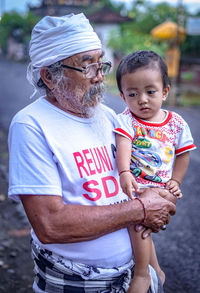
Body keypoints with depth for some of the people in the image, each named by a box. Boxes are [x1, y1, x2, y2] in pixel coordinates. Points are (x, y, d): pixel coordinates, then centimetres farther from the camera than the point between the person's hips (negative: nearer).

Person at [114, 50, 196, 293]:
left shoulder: (176, 124, 2)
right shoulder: (126, 120, -6)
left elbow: (182, 154, 12)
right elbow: (123, 146, -22)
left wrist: (175, 181, 4)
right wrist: (124, 172, -38)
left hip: (161, 189, 0)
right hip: (135, 184, 0)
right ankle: (154, 270, 20)